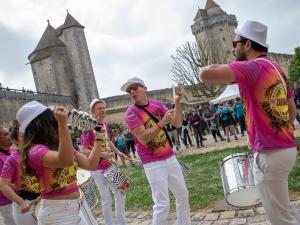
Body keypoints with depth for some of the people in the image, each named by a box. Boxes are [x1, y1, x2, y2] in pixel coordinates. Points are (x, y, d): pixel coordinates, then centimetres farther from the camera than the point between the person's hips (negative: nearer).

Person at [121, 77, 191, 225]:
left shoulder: (157, 104, 4)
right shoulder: (131, 113, -11)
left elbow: (177, 123, -2)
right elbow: (143, 138, -20)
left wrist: (177, 102, -13)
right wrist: (162, 122, -22)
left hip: (170, 158, 6)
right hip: (153, 164, -6)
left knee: (183, 195, 18)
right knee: (162, 204, -5)